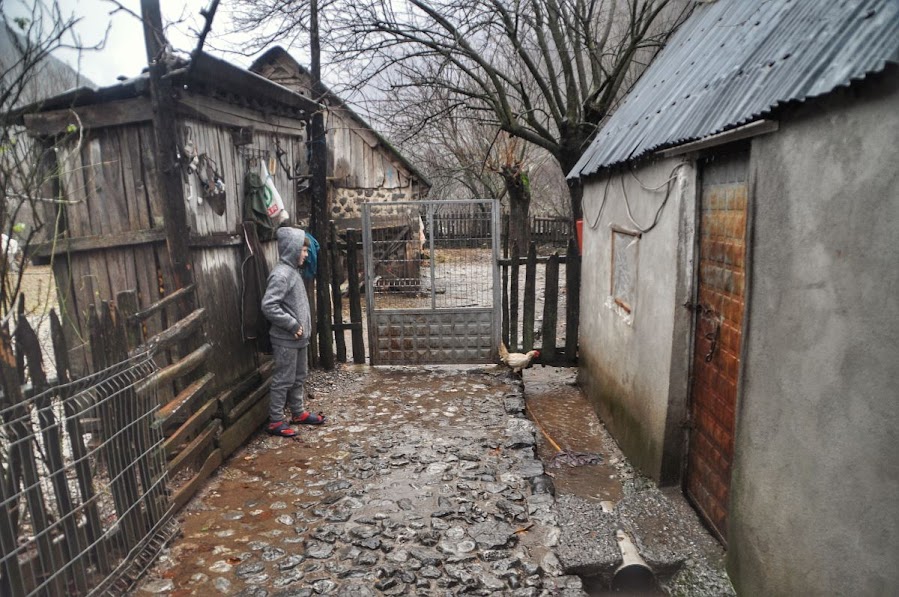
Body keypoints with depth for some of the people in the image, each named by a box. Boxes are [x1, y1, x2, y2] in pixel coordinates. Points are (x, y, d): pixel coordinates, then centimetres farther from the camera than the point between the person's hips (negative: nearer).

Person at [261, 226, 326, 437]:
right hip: (286, 340, -9)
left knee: (299, 378, 19)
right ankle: (275, 421, 12)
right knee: (283, 380, 1)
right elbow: (268, 306, -27)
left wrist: (302, 326, 11)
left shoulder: (293, 270, 10)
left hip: (298, 337, 9)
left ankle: (299, 413, 33)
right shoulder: (281, 274, -20)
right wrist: (292, 325, -22)